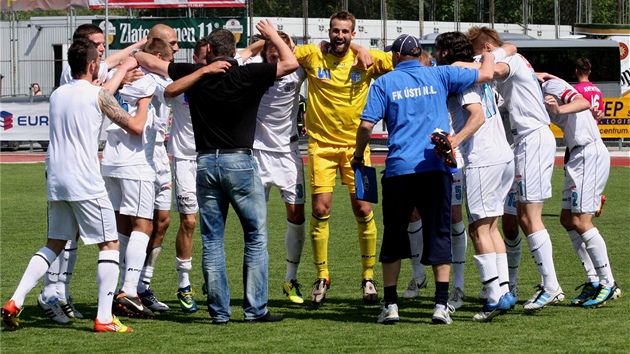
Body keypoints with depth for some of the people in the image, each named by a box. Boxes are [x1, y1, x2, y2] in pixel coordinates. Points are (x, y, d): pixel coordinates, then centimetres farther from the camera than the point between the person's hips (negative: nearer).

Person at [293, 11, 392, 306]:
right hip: (322, 144, 0)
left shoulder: (367, 59, -1)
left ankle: (368, 276, 11)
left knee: (363, 210, -2)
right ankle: (321, 277, 9)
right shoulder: (312, 55, -2)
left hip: (355, 144, 0)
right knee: (320, 209, -5)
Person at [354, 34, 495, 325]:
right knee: (439, 234, 3)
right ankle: (441, 305, -4)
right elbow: (485, 74, 12)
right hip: (435, 168, 0)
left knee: (393, 237, 11)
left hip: (399, 170, 0)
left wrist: (358, 155, 14)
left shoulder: (384, 83, 5)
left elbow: (366, 125, -3)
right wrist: (489, 55, 33)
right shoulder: (439, 76, 7)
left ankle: (390, 305, 9)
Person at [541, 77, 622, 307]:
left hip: (590, 154, -10)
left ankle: (609, 285, -10)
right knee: (567, 219, 10)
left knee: (580, 220, -12)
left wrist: (560, 109, -43)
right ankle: (593, 281, 12)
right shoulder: (541, 98, 21)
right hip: (578, 157, 10)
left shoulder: (552, 86, -8)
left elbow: (584, 103, -23)